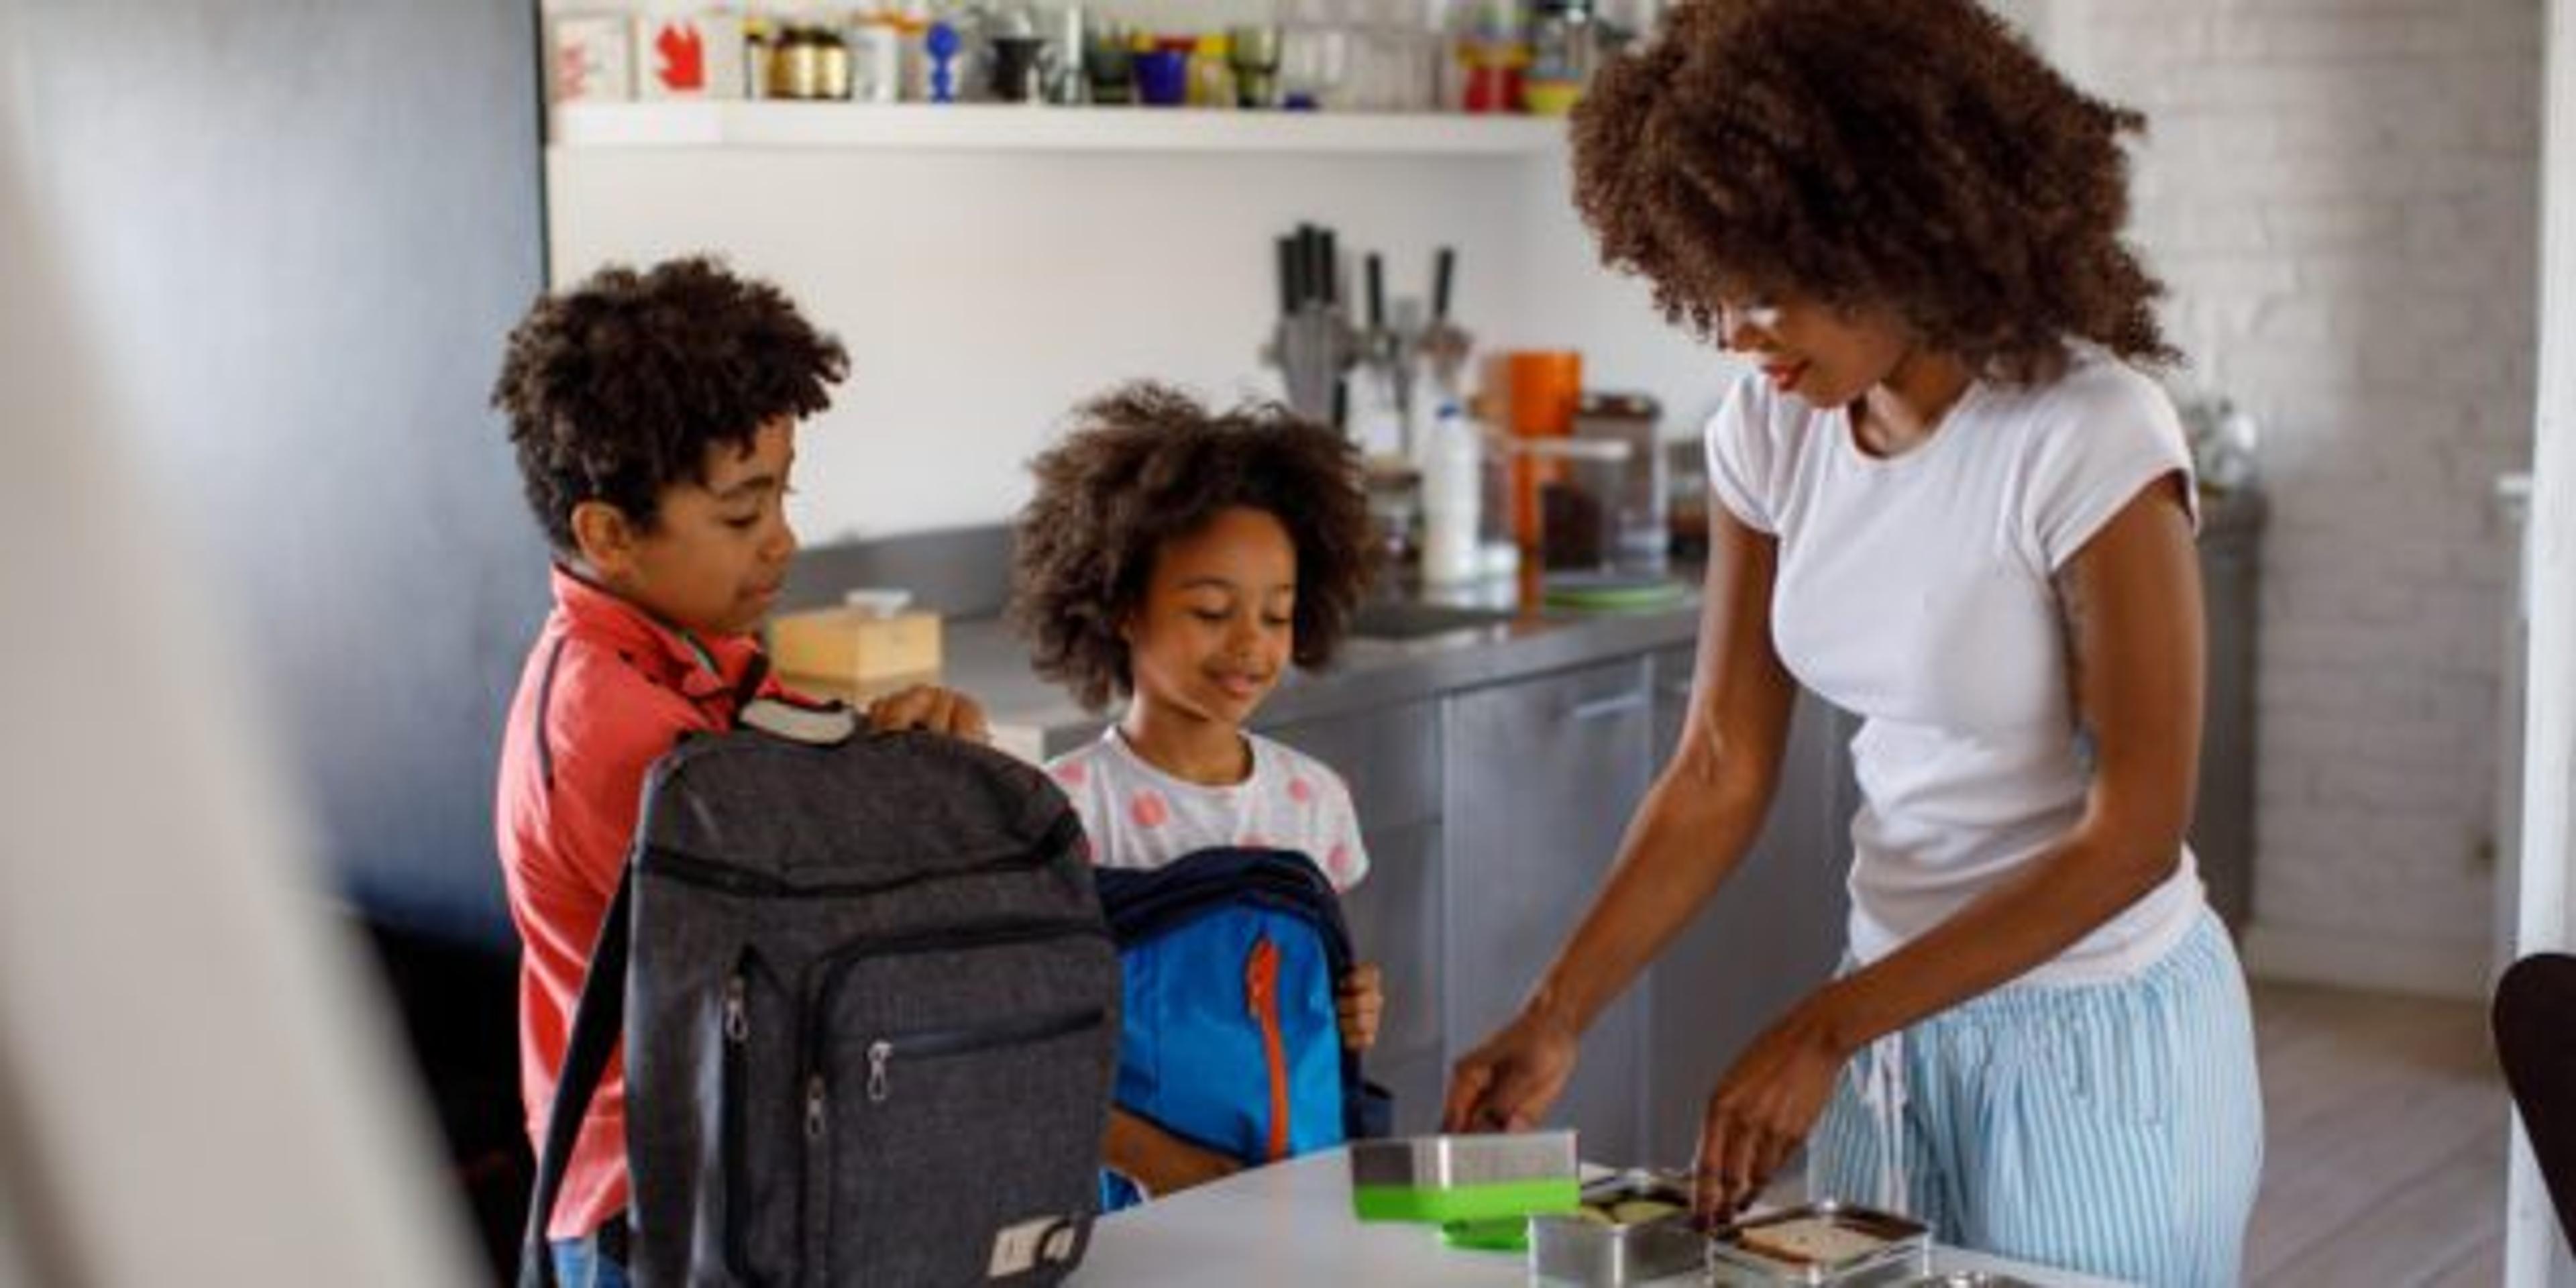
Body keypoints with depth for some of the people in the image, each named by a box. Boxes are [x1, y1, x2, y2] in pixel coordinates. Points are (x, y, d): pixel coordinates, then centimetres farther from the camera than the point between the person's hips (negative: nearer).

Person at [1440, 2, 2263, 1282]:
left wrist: (1826, 1029, -23)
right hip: (1898, 1009, 5)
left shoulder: (2087, 437, -22)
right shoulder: (1769, 431, -5)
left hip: (2094, 1030, -5)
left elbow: (2133, 835, -20)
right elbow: (1721, 770, -2)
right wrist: (1557, 1018, -12)